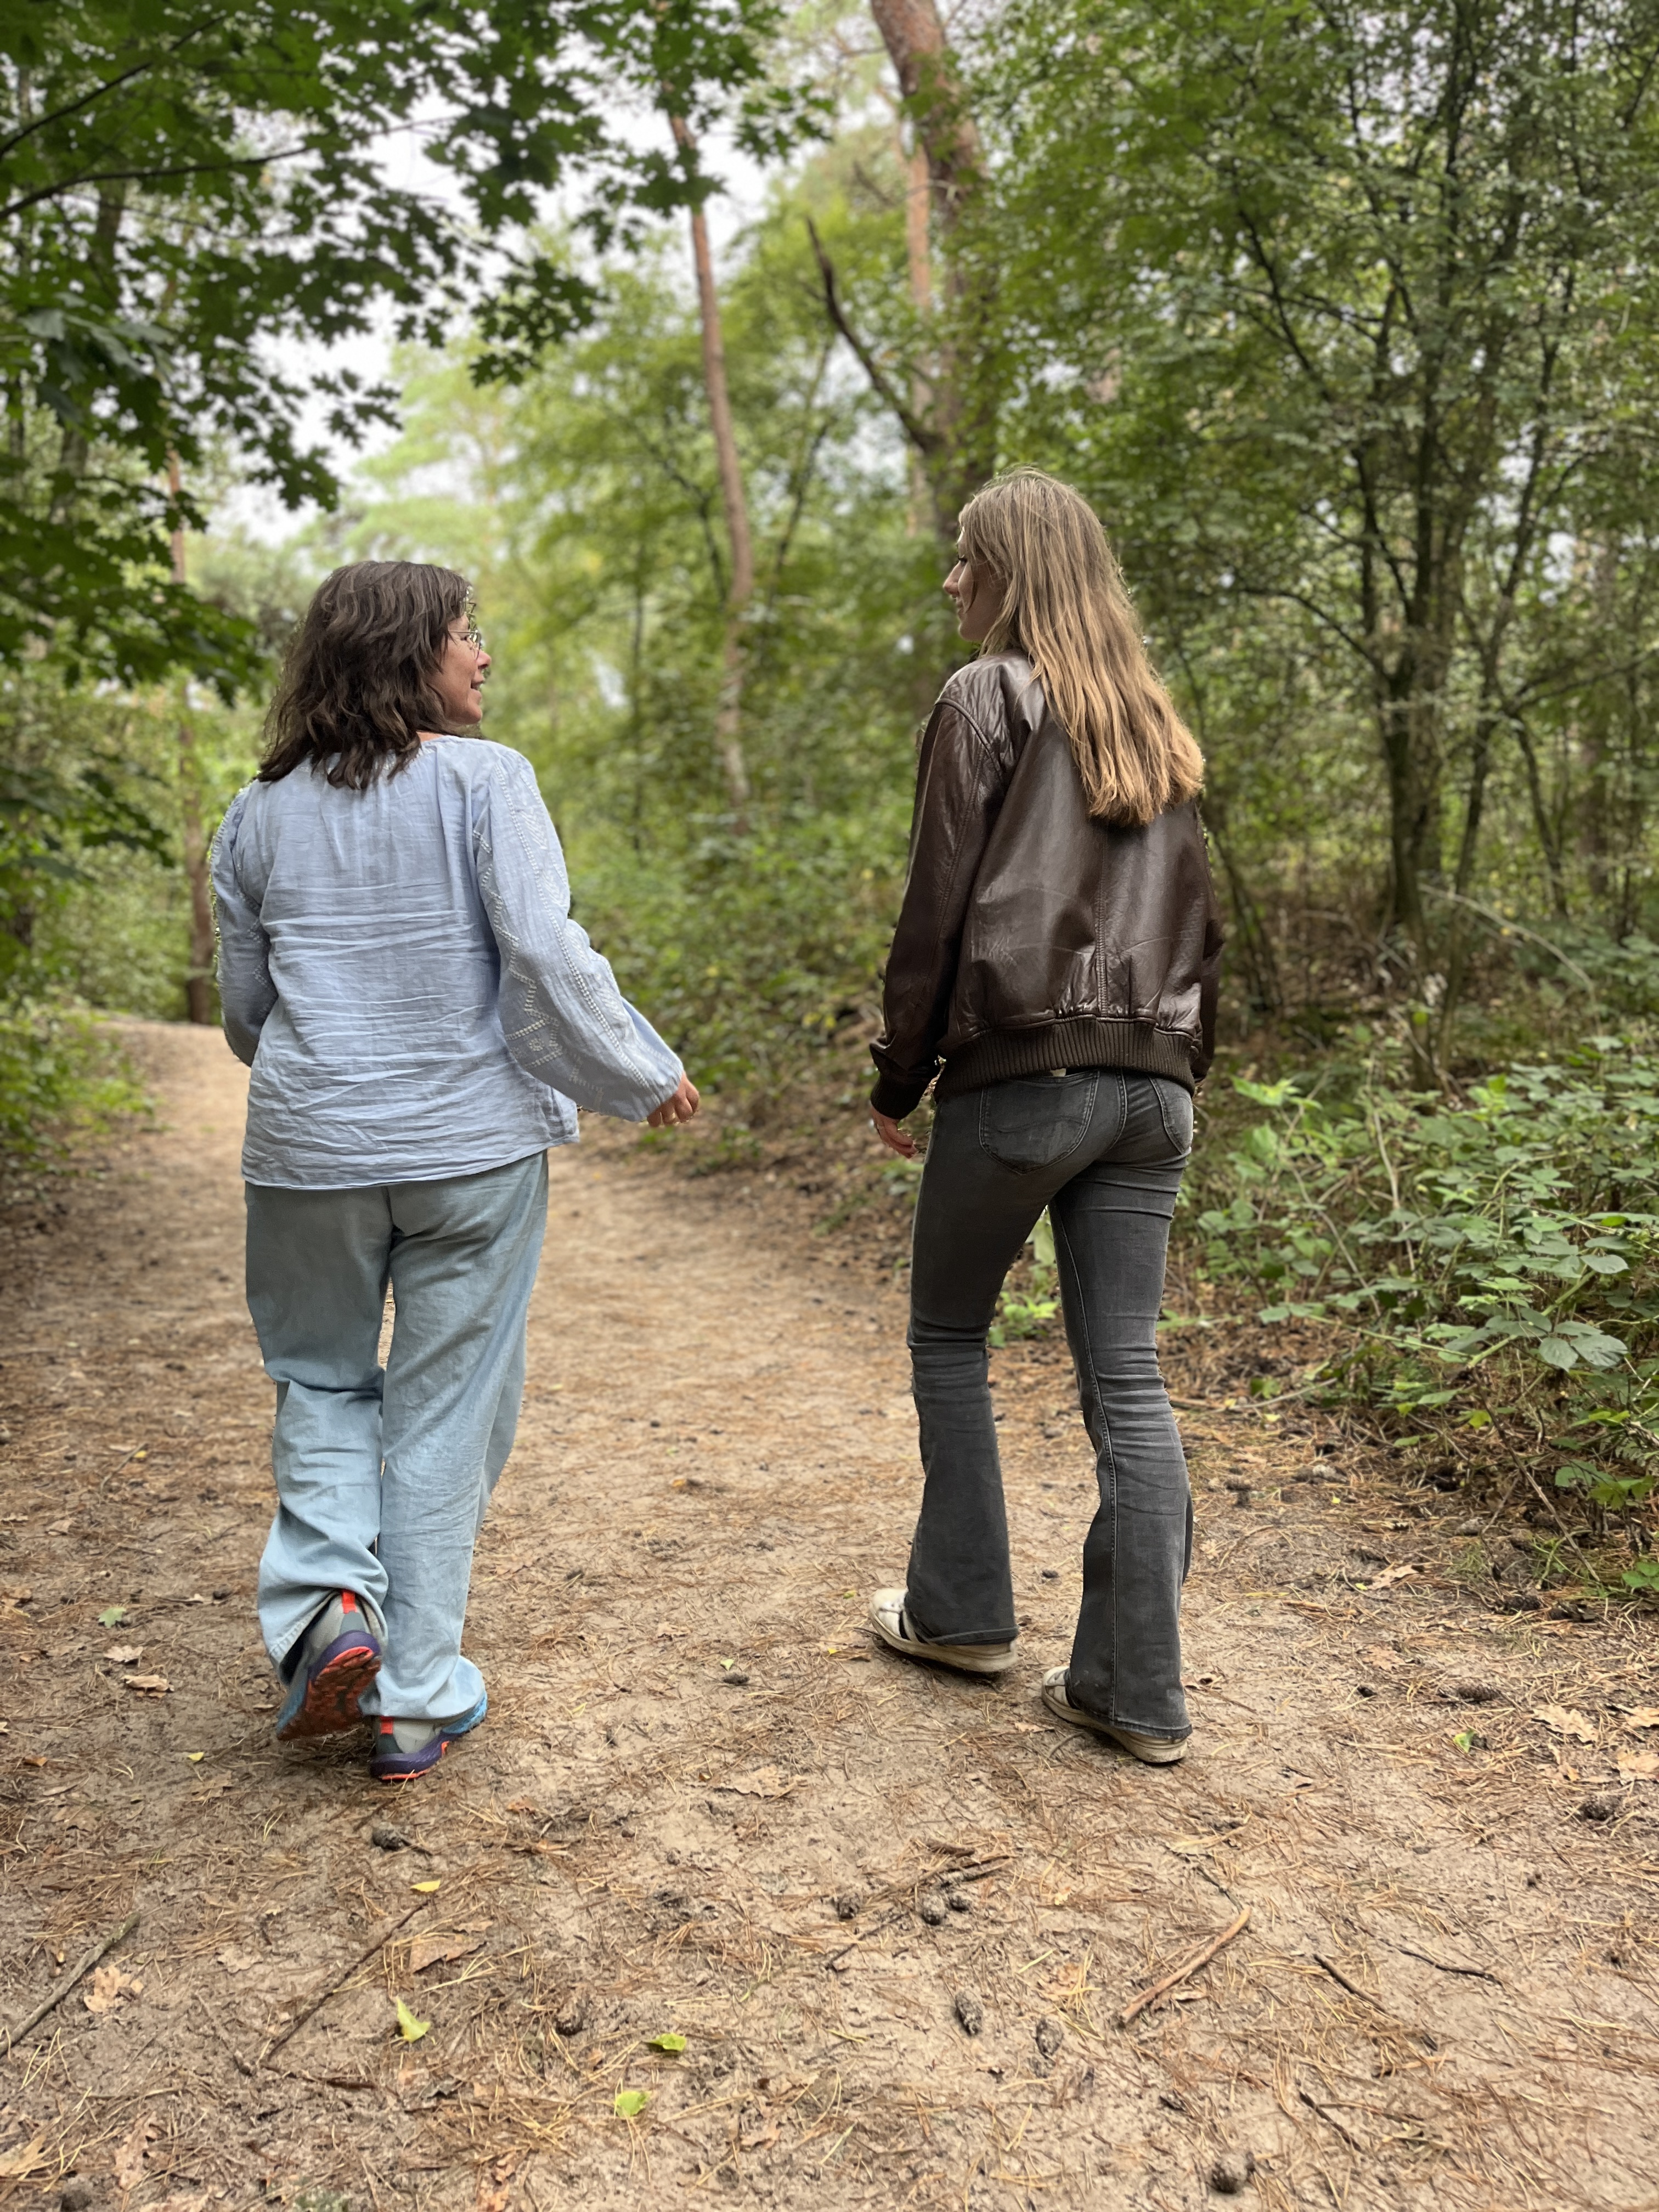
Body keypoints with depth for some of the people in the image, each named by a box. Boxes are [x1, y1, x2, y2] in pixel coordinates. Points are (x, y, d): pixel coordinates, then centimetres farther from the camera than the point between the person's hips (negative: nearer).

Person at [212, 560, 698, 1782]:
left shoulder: (260, 814, 6)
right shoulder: (484, 780, -7)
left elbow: (245, 1005, 12)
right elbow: (547, 955, -16)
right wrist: (644, 1074, -3)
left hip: (312, 1147, 3)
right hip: (472, 1141, -3)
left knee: (322, 1379, 23)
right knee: (446, 1410, 8)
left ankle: (329, 1603, 4)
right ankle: (416, 1700, 16)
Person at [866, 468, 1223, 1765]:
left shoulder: (989, 699, -2)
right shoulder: (1155, 724, 18)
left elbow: (941, 906, -7)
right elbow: (1199, 921, 17)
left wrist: (899, 1081, -1)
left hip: (1019, 1072, -6)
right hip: (1151, 1088, 6)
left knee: (949, 1339, 14)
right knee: (1127, 1379, 6)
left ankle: (963, 1612, 24)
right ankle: (1138, 1691, 10)